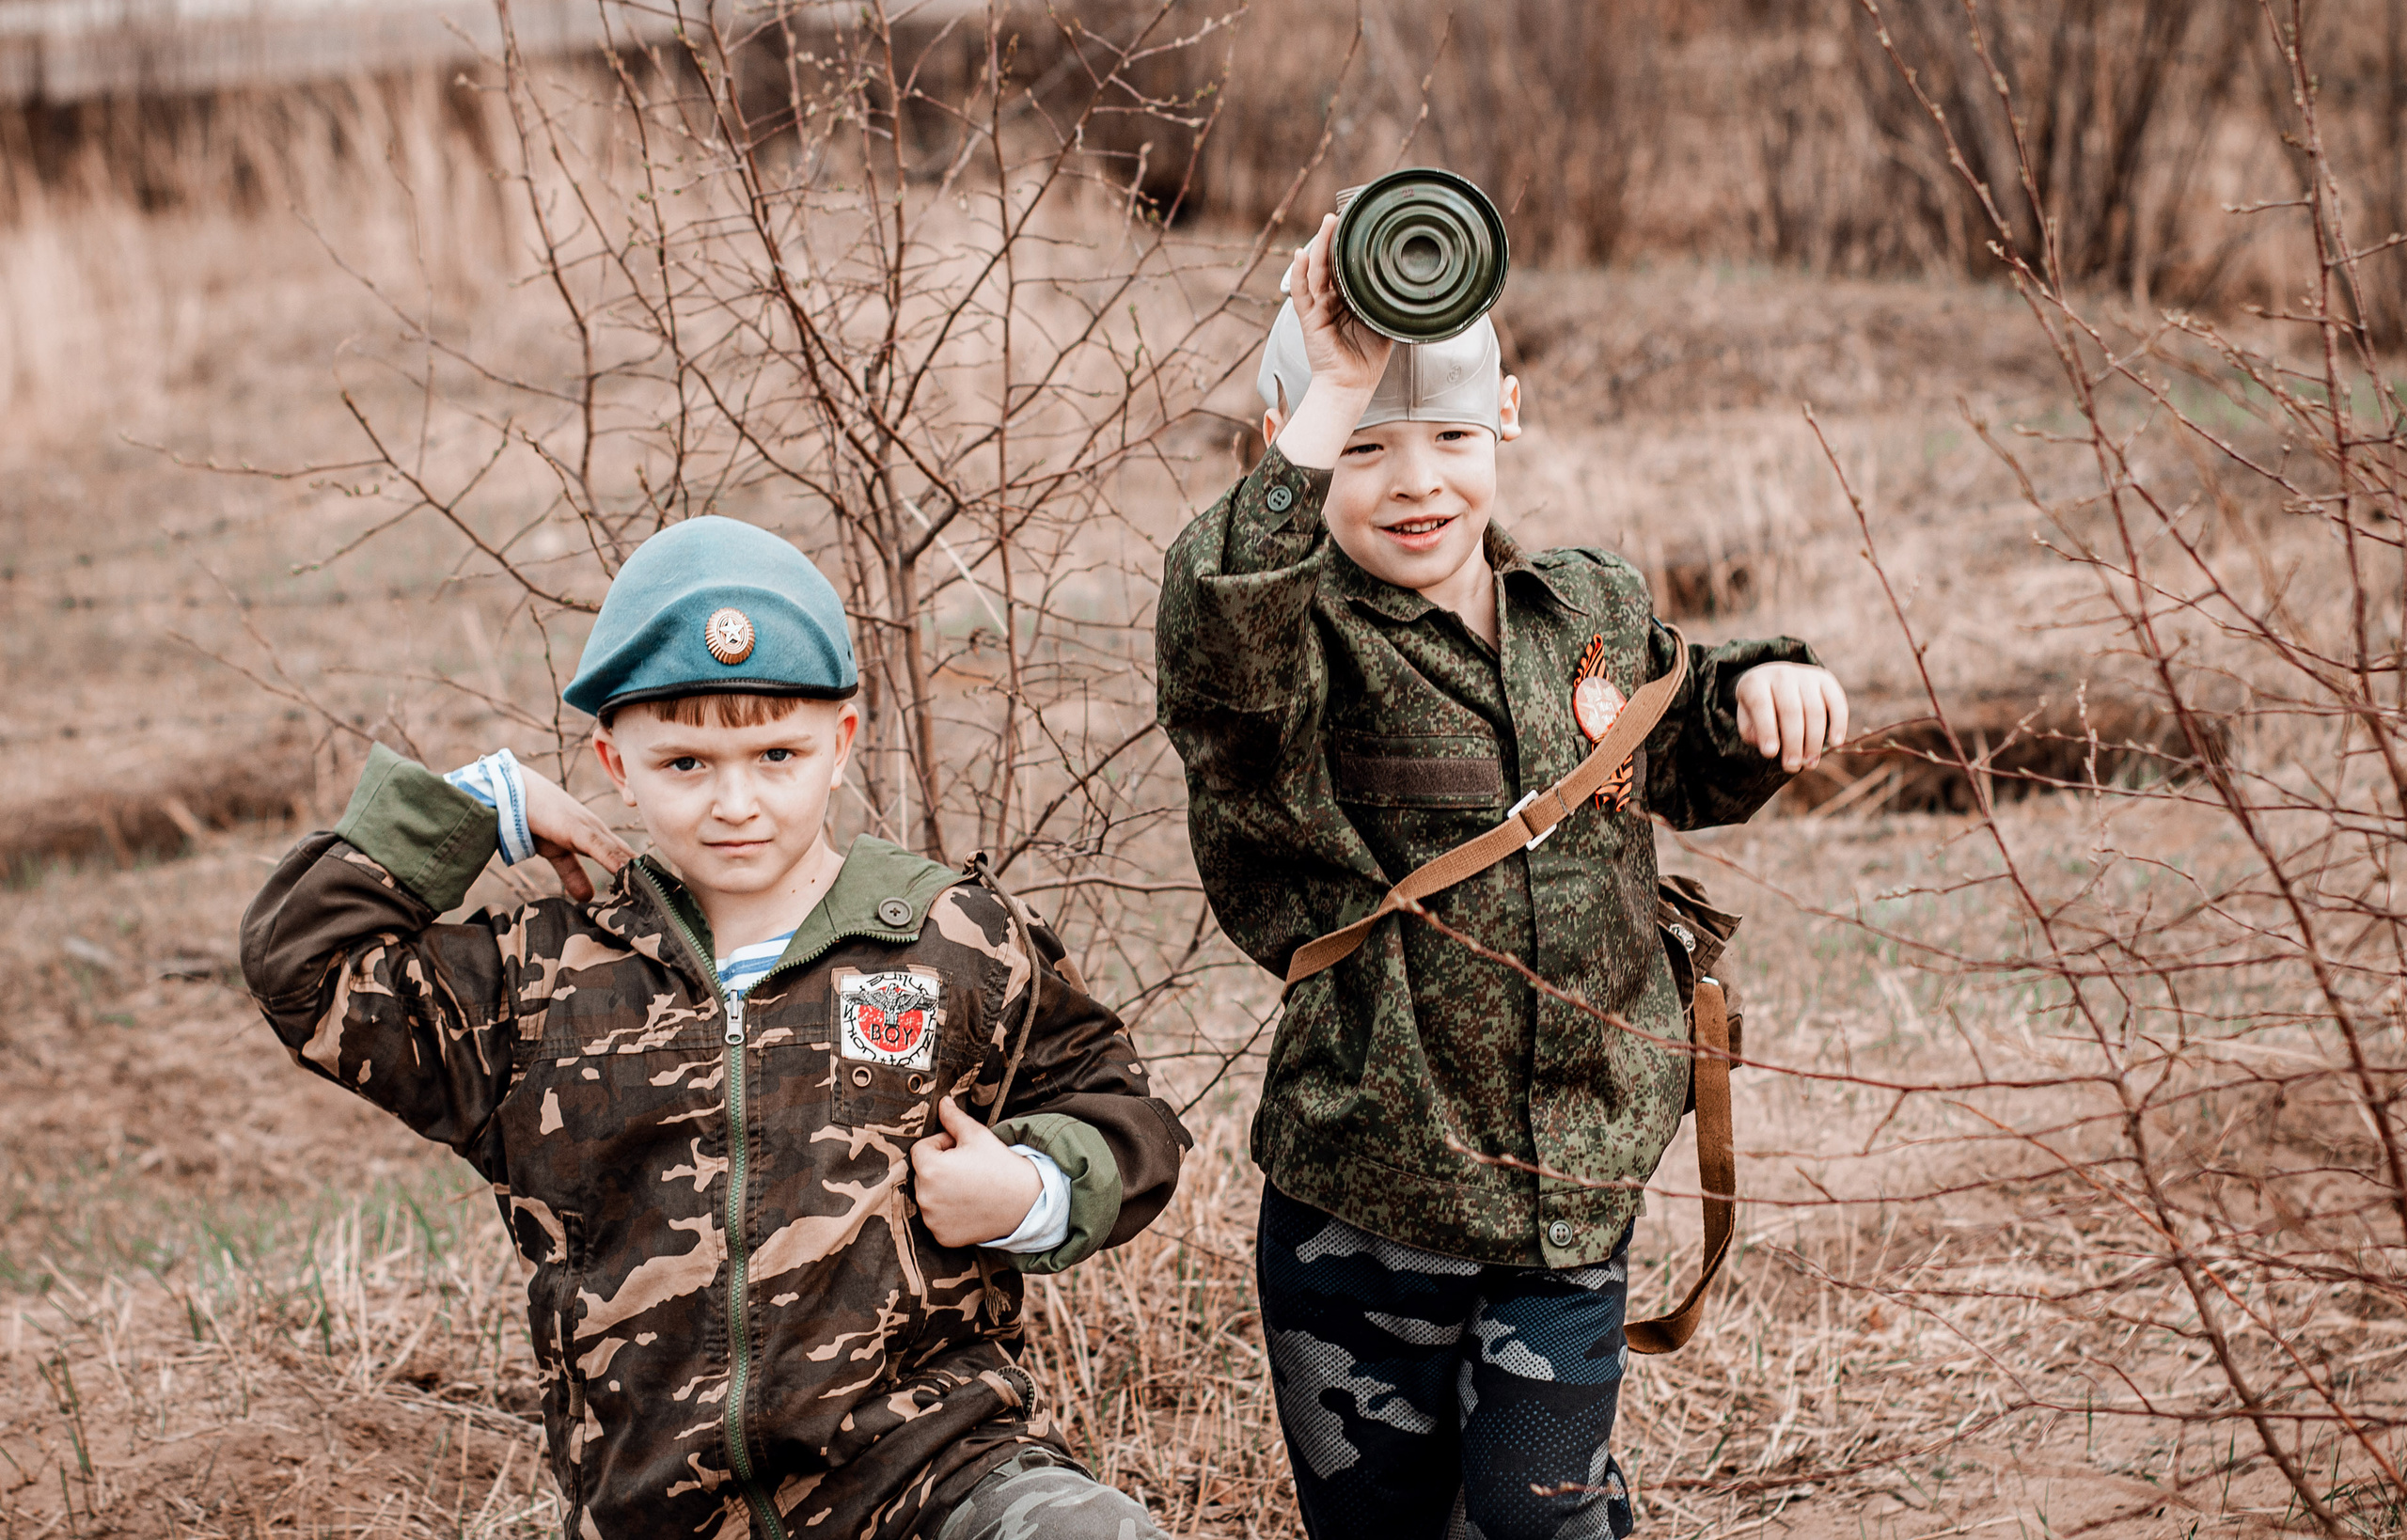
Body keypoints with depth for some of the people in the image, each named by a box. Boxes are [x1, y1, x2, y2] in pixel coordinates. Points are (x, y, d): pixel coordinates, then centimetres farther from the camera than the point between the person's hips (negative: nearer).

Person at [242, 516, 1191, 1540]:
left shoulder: (961, 945, 8)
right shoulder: (546, 979, 11)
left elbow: (1114, 1106, 17)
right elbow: (302, 967, 12)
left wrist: (1036, 1195, -3)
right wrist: (478, 806, 10)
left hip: (927, 1453, -4)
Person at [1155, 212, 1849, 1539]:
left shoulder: (1594, 612, 4)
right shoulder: (1299, 648, -12)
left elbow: (1688, 773, 23)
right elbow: (1218, 640, -38)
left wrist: (1759, 691, 1)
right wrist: (1332, 398, -35)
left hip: (1574, 1197, 3)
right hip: (1360, 1209, -2)